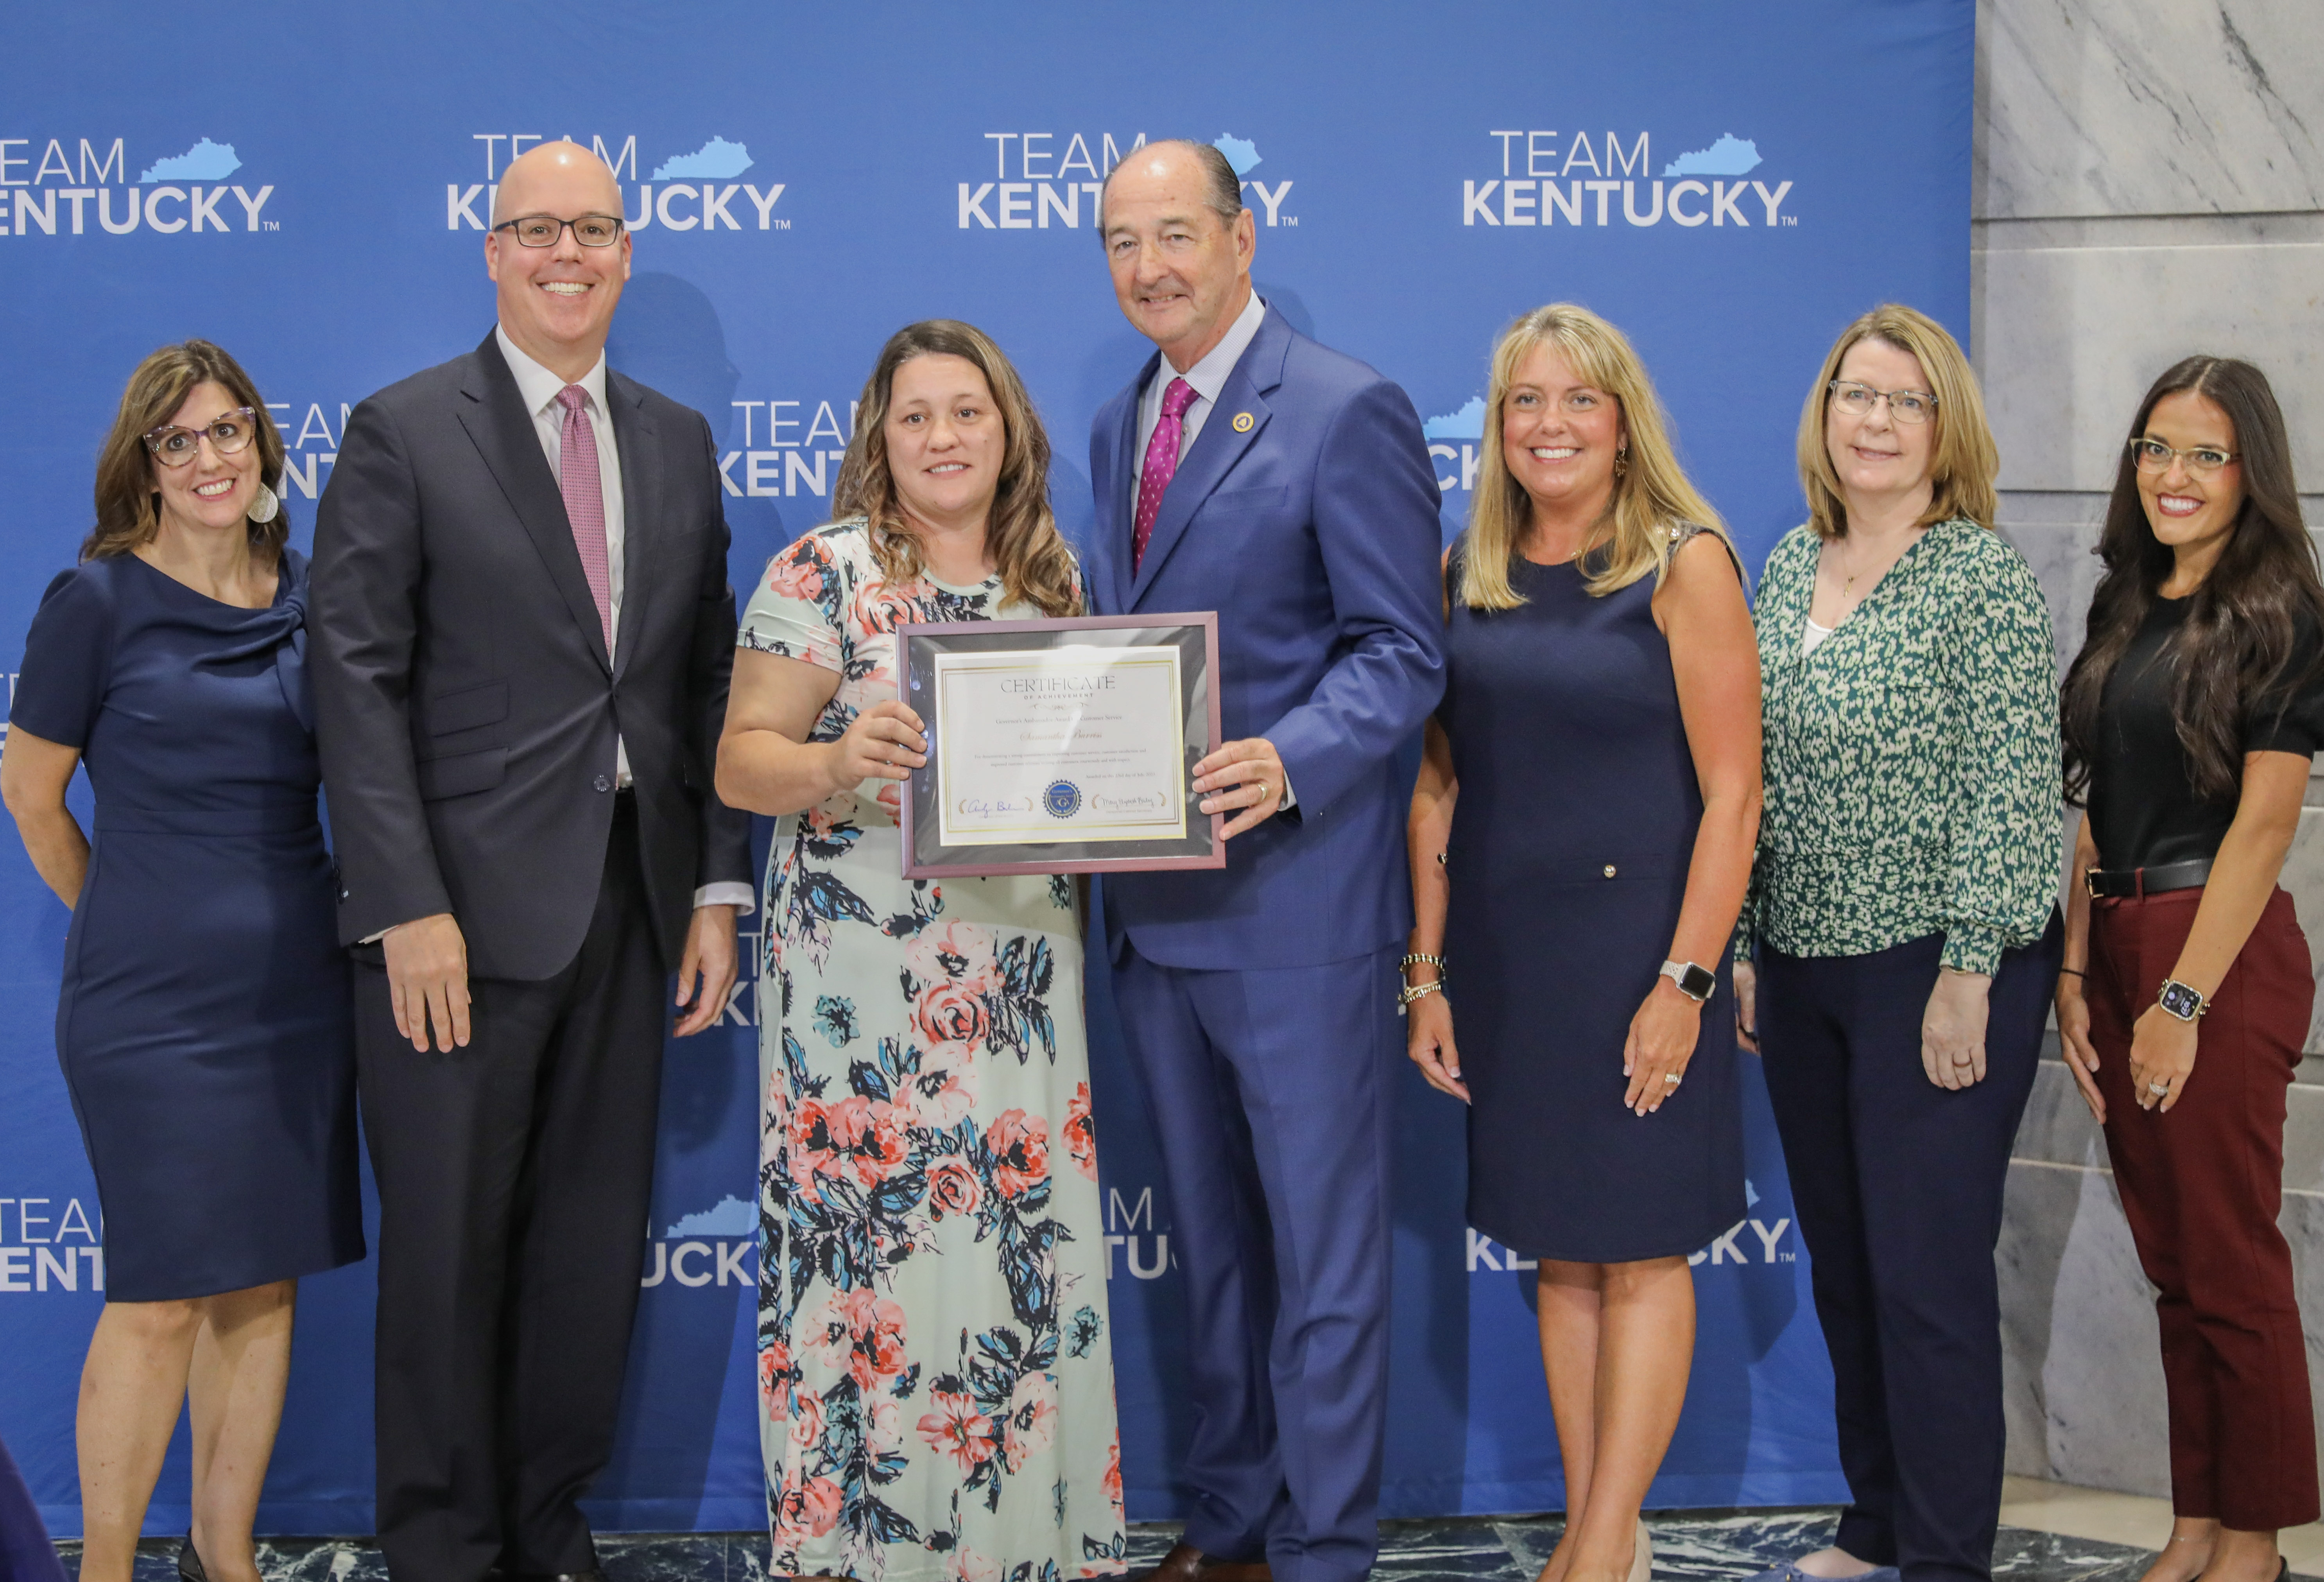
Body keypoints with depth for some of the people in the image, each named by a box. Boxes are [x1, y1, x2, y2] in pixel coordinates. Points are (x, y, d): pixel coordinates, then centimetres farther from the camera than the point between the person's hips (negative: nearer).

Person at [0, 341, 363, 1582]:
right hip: (152, 1004, -5)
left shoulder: (308, 594, 7)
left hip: (296, 987, 5)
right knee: (161, 1296, -2)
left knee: (265, 1282, 11)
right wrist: (134, 926, 10)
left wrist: (283, 921, 14)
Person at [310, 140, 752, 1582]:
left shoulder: (679, 442, 13)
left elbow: (710, 681, 13)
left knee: (596, 1238, 11)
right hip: (465, 906, -4)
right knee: (451, 1239, 5)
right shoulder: (405, 433, -2)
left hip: (632, 901, 4)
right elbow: (358, 679, -8)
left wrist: (719, 886, 5)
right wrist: (406, 907, -15)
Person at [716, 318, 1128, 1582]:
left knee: (1031, 1261, 7)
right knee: (876, 1258, -3)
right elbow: (741, 762, -6)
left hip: (1026, 985, 5)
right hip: (865, 990, -5)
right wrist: (839, 764, -25)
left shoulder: (1054, 575, 13)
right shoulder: (824, 573, -3)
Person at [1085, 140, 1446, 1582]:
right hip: (1154, 904, 8)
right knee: (1213, 1240, 18)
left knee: (1324, 1249, 2)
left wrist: (1285, 764, -29)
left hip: (1297, 898, -8)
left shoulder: (1349, 412, -10)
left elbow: (1403, 655, -13)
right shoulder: (1121, 426, 14)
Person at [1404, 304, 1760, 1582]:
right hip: (1502, 954, 5)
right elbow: (1436, 789, 9)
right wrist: (1426, 976, 5)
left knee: (1639, 1254, 2)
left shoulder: (1684, 563, -6)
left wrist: (1684, 980, -16)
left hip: (1634, 943, -5)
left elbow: (1732, 792, -10)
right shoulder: (1466, 577, 7)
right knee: (1560, 1257, 10)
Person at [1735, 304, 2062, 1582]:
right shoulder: (1787, 569, 11)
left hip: (1937, 969, -7)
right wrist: (1748, 947, 13)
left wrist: (1968, 973, -17)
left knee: (1928, 1272, -3)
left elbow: (2010, 790, -14)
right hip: (1805, 962, 7)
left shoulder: (1983, 577, -9)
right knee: (1842, 1265, 13)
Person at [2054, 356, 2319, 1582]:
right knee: (2170, 1263, 12)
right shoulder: (2125, 613, 13)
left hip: (2219, 953, -7)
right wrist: (2074, 975, 5)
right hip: (2118, 951, 7)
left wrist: (2185, 997, -16)